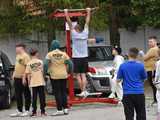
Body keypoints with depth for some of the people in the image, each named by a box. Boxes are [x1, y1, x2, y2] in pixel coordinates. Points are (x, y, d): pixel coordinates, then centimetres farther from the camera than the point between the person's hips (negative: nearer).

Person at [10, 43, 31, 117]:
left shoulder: (25, 56, -13)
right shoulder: (18, 56, 16)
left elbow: (27, 67, -18)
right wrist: (14, 74, 18)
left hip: (23, 79, -9)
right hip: (17, 78, 9)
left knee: (26, 94, 0)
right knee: (18, 95, 12)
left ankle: (27, 111, 5)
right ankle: (19, 111, 19)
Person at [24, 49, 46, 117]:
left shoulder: (29, 63, 0)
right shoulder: (40, 62, -2)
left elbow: (28, 74, -1)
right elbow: (42, 71, 0)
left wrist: (29, 82, 7)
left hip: (33, 83, 1)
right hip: (41, 82, -1)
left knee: (34, 97, 5)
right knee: (42, 97, 3)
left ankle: (34, 112, 5)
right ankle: (42, 111, 4)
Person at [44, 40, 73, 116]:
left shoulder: (49, 54, -4)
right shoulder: (64, 54, 5)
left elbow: (46, 64, -16)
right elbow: (70, 63, 1)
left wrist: (45, 72, -4)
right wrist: (69, 71, 15)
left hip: (54, 76, -3)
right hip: (63, 76, 3)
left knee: (57, 93, -1)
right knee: (64, 92, 10)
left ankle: (60, 110, -4)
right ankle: (65, 109, 9)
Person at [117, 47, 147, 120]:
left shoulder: (123, 66, -4)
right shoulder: (140, 65, -6)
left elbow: (118, 80, 1)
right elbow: (144, 78, 7)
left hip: (127, 93, 0)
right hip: (139, 93, 0)